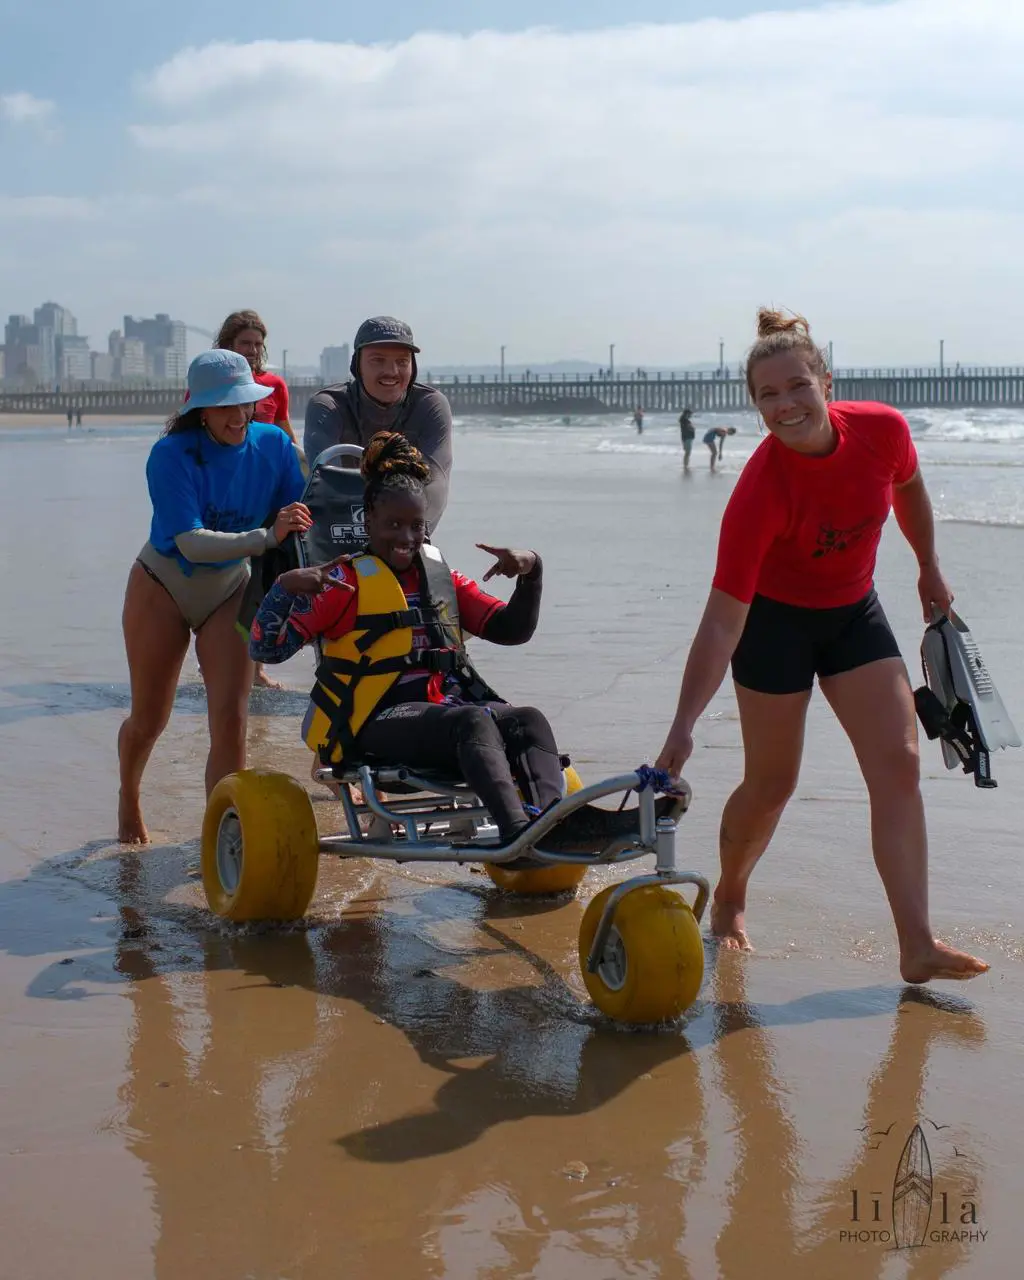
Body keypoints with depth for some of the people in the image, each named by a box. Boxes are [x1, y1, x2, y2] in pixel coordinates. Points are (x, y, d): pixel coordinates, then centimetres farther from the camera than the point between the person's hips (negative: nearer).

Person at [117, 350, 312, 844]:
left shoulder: (273, 445, -15)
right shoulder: (172, 455, -26)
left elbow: (301, 520, -15)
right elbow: (191, 543, -34)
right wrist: (266, 537, -47)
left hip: (229, 591, 2)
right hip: (162, 587, -2)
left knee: (230, 720, -13)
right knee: (148, 721, 12)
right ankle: (128, 800, 44)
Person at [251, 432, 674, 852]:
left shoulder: (441, 576, 21)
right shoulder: (346, 583, 4)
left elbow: (509, 628, 20)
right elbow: (267, 648, -4)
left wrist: (530, 572, 2)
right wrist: (284, 587, -23)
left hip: (447, 705, 6)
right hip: (379, 723, -6)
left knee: (528, 719, -25)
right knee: (472, 719, -35)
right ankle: (518, 830, -59)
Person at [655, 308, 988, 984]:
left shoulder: (883, 429, -18)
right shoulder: (761, 491, -31)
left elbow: (909, 489, 8)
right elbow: (723, 619, -31)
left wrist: (929, 568, 19)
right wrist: (684, 725, -36)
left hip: (854, 611, 5)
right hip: (775, 619, -4)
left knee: (899, 762, -7)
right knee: (771, 784, 2)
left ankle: (918, 946, -7)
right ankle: (729, 895, 32)